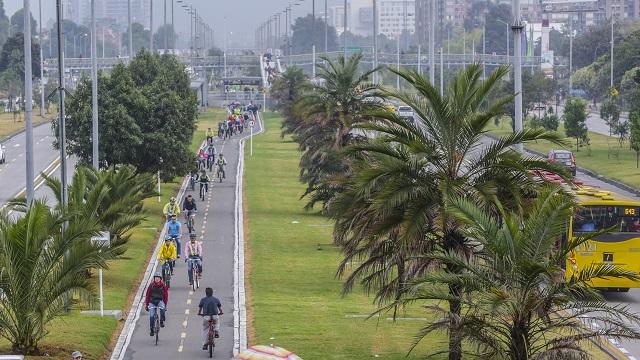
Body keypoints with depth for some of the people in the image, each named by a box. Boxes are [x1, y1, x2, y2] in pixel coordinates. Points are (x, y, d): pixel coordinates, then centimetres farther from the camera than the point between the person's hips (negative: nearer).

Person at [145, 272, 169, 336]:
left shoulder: (163, 286, -6)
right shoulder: (151, 285, -6)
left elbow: (166, 295, 0)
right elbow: (147, 295, 0)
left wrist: (165, 304, -5)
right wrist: (146, 304, -1)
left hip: (160, 300, -1)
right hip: (152, 301, 1)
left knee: (162, 308, -35)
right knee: (151, 316, -8)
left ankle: (162, 321, -15)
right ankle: (152, 330, 6)